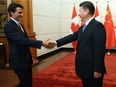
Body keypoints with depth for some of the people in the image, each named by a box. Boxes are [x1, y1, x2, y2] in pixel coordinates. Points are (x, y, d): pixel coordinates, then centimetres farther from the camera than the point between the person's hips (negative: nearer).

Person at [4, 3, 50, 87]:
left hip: (26, 59, 9)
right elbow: (22, 40, -28)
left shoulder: (20, 25, 12)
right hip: (19, 60, -9)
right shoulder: (8, 26, -19)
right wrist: (41, 43, -29)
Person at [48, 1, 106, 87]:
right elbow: (72, 36, 12)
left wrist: (97, 70, -21)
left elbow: (100, 49, -21)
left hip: (92, 69, -9)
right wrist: (56, 43, 5)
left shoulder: (97, 26, -17)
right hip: (84, 68, 9)